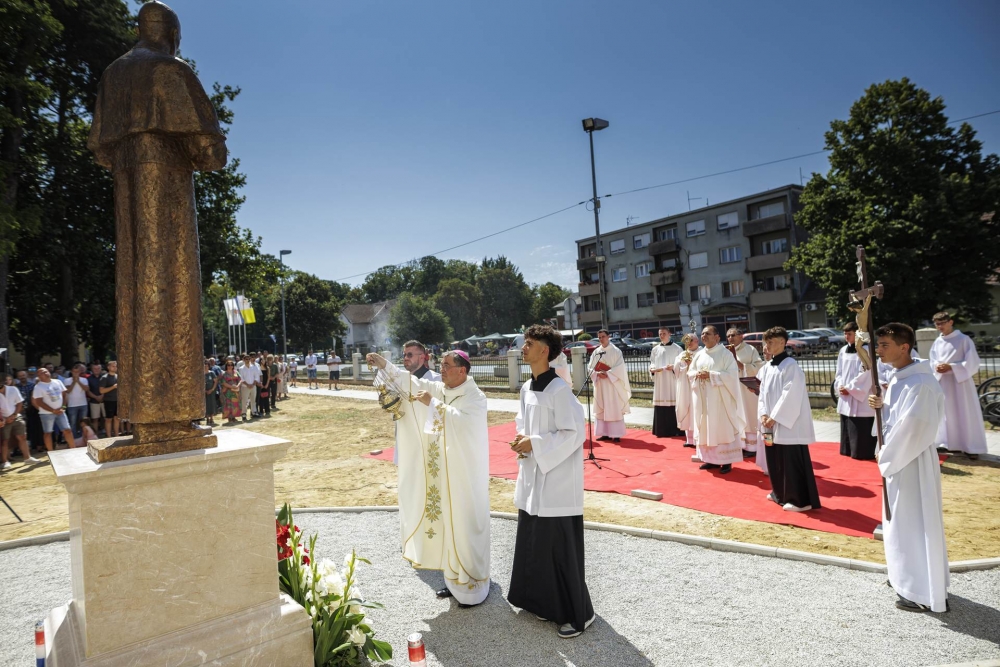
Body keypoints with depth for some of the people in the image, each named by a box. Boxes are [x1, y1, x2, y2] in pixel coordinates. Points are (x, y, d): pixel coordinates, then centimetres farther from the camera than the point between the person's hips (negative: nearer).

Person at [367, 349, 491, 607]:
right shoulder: (440, 389, 7)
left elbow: (459, 421, -30)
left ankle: (474, 584, 16)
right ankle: (455, 579, 29)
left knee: (465, 525, 1)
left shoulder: (475, 397, -13)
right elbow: (412, 382, 0)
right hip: (443, 474, 7)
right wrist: (384, 365, -9)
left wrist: (432, 404, -29)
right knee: (448, 524, 14)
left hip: (464, 475, -7)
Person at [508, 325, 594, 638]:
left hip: (557, 480, -8)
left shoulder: (559, 389, -19)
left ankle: (578, 613, 19)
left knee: (561, 548, 2)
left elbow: (575, 433, -19)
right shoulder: (526, 388, 7)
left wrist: (534, 444, -19)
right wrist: (521, 439, -2)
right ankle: (545, 602, 35)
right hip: (532, 477, 8)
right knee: (534, 544, 17)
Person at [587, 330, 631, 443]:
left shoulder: (616, 351, -2)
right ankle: (605, 433, 11)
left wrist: (607, 374, -19)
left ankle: (616, 434, -1)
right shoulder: (596, 352, 10)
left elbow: (620, 367, -10)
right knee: (601, 409, 5)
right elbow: (590, 367, 6)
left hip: (612, 384, -4)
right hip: (599, 385, 5)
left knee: (615, 409, -4)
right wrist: (597, 373, -13)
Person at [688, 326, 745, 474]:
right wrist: (697, 374, -8)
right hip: (702, 397, 6)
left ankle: (727, 461, 6)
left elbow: (731, 374, -14)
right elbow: (690, 372, 14)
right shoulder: (699, 354, 12)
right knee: (706, 428, 9)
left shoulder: (725, 353, -6)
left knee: (722, 428, -1)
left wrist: (710, 375, -20)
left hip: (719, 397, -6)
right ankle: (711, 459, 18)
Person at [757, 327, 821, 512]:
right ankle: (780, 493, 32)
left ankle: (801, 500, 7)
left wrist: (774, 417, -17)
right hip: (771, 423, 8)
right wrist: (763, 414, -4)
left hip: (789, 424, -8)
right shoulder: (767, 367, 10)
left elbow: (790, 395, -18)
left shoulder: (790, 365, -14)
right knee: (775, 459, 17)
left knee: (792, 462, -3)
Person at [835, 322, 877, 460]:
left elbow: (865, 374, -15)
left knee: (861, 431, -3)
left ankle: (863, 453, 6)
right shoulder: (843, 351, 10)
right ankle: (848, 451, 24)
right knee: (847, 429, 14)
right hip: (845, 398, 7)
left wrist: (849, 388, -12)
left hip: (860, 398, -7)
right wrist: (840, 387, -3)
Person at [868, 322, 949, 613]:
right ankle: (908, 578, 36)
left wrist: (885, 457, -13)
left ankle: (927, 594, 14)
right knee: (901, 521, 20)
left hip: (912, 462, -10)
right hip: (899, 458, 10)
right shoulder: (899, 378, 7)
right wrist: (881, 404, -2)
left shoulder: (919, 383, -23)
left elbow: (910, 428, -24)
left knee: (916, 524, 1)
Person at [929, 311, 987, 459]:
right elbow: (933, 361, 11)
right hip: (942, 382, 4)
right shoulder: (937, 342, 7)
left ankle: (971, 447, 8)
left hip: (961, 382, -4)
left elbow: (972, 363, -10)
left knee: (966, 414, 0)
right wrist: (937, 367, -11)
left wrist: (951, 367, -19)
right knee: (947, 413, 10)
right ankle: (950, 443, 20)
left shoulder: (964, 340, -7)